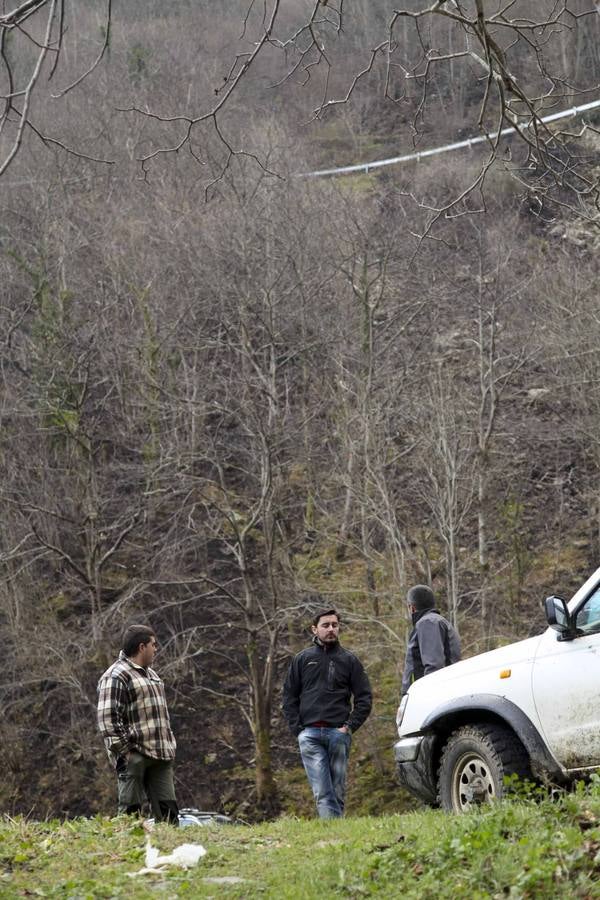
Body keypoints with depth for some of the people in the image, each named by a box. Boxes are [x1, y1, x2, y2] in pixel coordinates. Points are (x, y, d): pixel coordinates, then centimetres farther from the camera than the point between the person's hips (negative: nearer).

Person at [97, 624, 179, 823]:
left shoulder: (150, 674, 22)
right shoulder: (116, 677, -9)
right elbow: (108, 719, -16)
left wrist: (170, 746, 21)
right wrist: (122, 751, -19)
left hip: (160, 755, 9)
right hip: (134, 756, -9)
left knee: (167, 809, 5)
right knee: (131, 810, -6)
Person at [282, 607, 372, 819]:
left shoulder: (350, 660, 12)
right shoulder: (302, 659, 14)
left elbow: (364, 698, 10)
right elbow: (289, 697, 14)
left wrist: (350, 726, -3)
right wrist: (297, 729, 2)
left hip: (338, 733, 0)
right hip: (310, 734, 0)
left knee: (338, 791, -1)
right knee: (322, 791, -14)